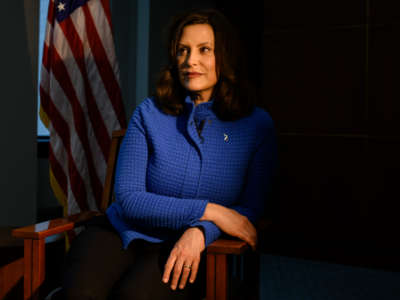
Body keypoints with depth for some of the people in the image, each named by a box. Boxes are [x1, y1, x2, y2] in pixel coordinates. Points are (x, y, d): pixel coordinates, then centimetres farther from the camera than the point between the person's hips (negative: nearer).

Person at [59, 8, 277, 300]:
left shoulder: (257, 125, -1)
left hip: (193, 247, 0)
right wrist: (208, 210, -17)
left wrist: (200, 231, -19)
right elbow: (128, 198, -8)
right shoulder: (149, 114, -1)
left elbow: (251, 207, 1)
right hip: (124, 233, 1)